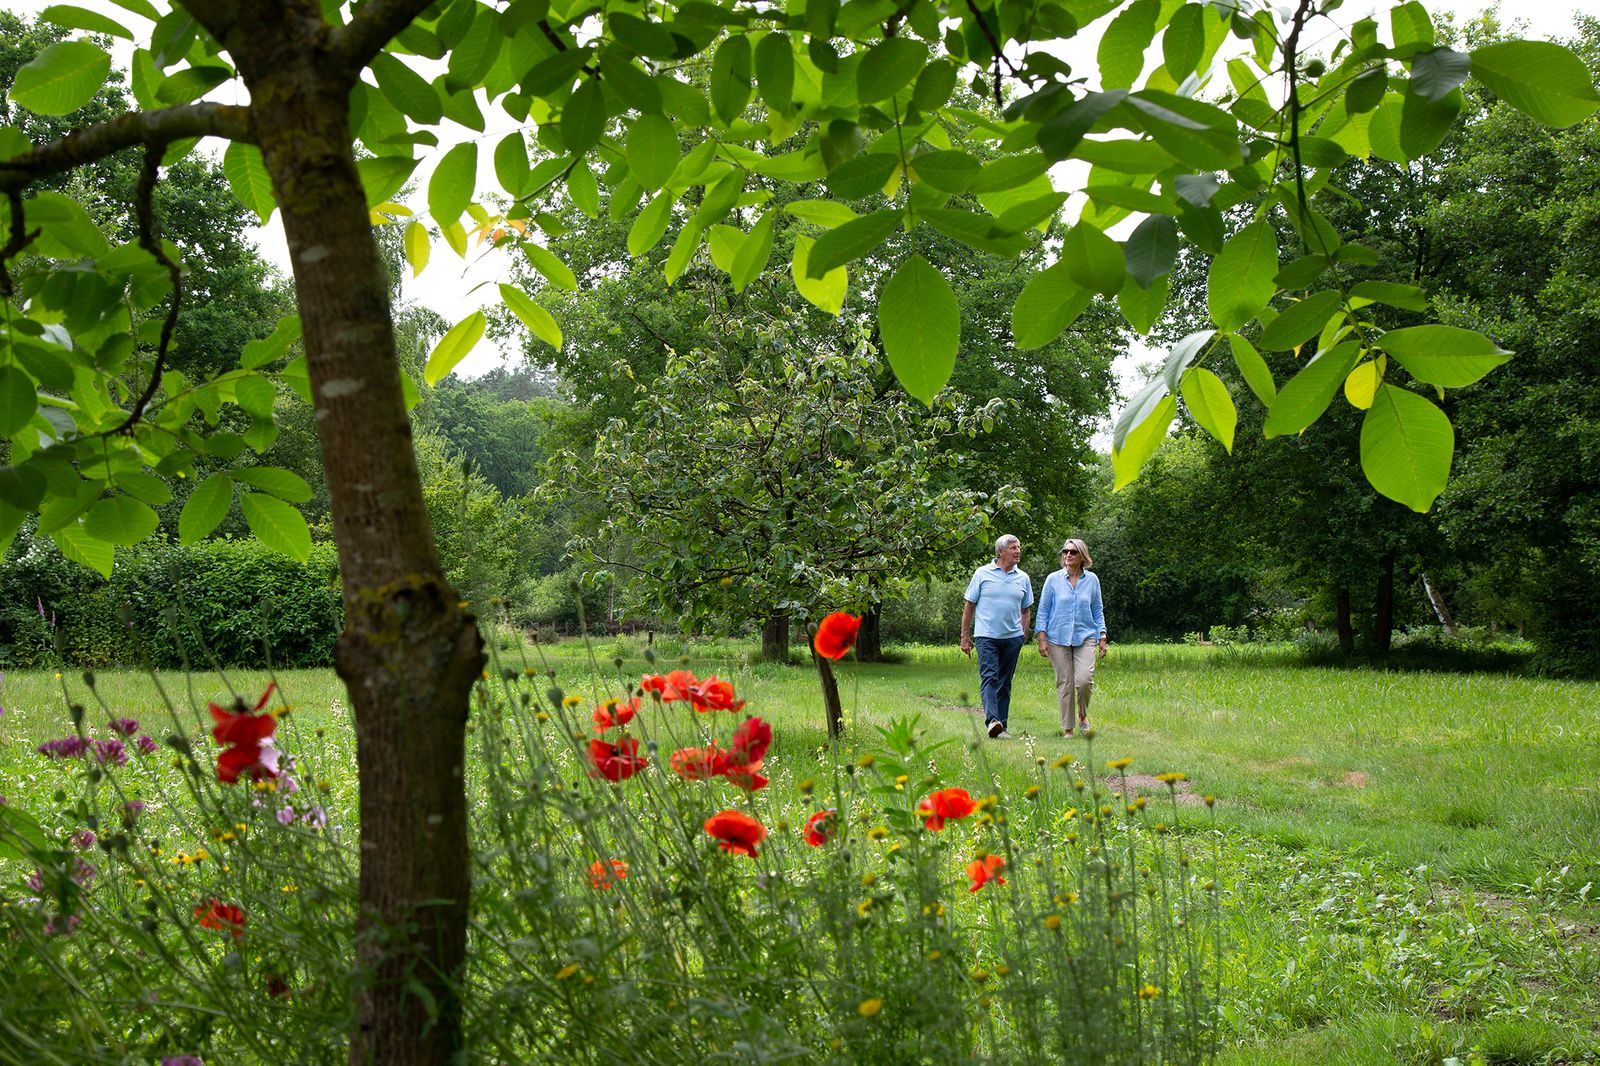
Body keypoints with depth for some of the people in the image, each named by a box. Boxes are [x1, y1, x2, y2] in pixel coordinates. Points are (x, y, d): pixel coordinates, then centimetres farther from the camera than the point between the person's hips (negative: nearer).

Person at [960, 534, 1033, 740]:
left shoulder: (1022, 578, 11)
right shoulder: (983, 573, 1)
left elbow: (1025, 610, 18)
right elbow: (969, 606, 4)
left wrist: (1023, 635, 7)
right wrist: (965, 637, 2)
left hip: (1012, 637, 4)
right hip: (986, 635, -4)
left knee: (1004, 682, 7)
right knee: (988, 678, -15)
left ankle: (1001, 726, 11)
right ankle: (992, 721, -27)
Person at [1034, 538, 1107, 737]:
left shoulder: (1092, 580, 7)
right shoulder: (1053, 579, 3)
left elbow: (1097, 611, 14)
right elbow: (1043, 610, 5)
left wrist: (1102, 638, 7)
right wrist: (1042, 638, -3)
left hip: (1085, 638, 0)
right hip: (1058, 638, 0)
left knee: (1084, 679, -17)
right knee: (1064, 684, 0)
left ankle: (1083, 714, 10)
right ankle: (1067, 729, 10)